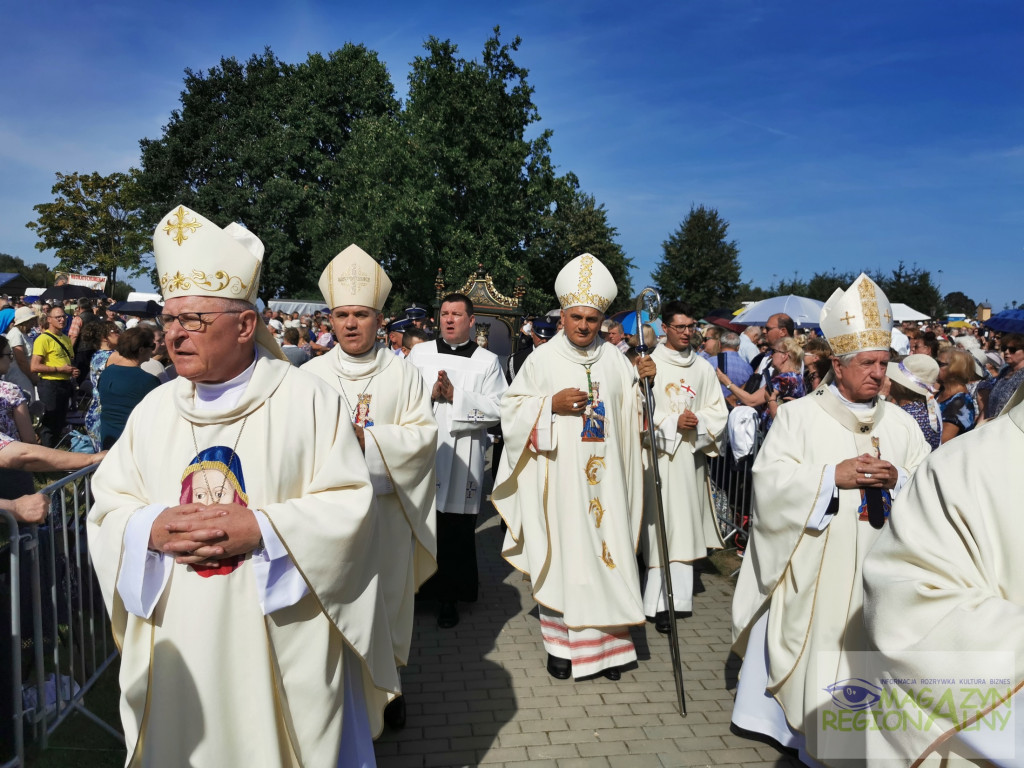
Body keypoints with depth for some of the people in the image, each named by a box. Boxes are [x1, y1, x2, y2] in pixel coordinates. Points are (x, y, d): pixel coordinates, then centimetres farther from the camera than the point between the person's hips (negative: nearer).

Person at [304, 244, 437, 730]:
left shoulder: (402, 373, 2)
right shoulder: (312, 374, 3)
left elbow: (424, 433, -3)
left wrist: (368, 438, -14)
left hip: (387, 504, 0)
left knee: (387, 592, 9)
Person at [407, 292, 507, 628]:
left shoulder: (487, 361, 5)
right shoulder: (420, 352, 10)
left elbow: (497, 408, -5)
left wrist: (454, 394, -12)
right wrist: (431, 393, -13)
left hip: (463, 454, -1)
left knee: (456, 530, 5)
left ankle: (449, 597, 18)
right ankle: (420, 586, 23)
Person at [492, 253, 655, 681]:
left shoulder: (615, 359, 8)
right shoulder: (543, 359, 0)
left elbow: (632, 413, 12)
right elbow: (512, 409, -1)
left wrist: (645, 381, -5)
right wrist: (551, 404, -15)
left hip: (604, 478, 3)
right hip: (558, 478, -2)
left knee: (607, 551, 5)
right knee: (560, 554, 2)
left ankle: (607, 642, 19)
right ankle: (561, 643, 17)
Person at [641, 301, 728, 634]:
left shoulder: (703, 367, 11)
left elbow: (718, 411, 10)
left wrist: (698, 422, -9)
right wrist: (672, 423, -13)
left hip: (692, 455, 4)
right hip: (658, 456, -4)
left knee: (685, 524, 6)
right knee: (662, 526, -7)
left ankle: (674, 597, 16)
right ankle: (663, 602, -4)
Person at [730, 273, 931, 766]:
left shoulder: (899, 422, 7)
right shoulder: (800, 415, -3)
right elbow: (770, 477, -11)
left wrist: (898, 479, -13)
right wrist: (833, 475, -20)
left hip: (878, 572, 3)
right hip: (816, 569, -3)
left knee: (868, 651, 8)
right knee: (816, 649, 5)